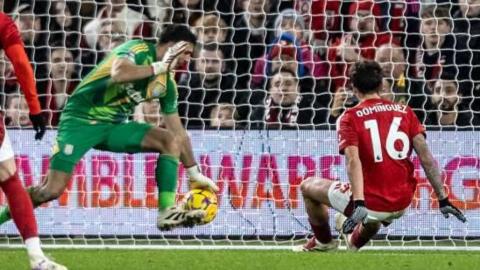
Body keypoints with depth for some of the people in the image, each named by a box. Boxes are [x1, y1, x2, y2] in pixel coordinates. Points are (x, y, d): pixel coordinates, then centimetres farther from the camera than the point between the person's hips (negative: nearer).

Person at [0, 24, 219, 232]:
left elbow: (178, 132, 14)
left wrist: (194, 173, 13)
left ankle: (167, 213, -16)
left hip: (115, 126, 7)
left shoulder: (167, 84, 6)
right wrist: (160, 67, -28)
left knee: (171, 141, -11)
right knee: (53, 190, -16)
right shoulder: (139, 50, -15)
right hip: (81, 120, -7)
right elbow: (118, 74, -38)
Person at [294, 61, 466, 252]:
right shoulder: (406, 112, 6)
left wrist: (359, 205, -28)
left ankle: (324, 242, 35)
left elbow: (353, 161, -19)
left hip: (370, 205, -5)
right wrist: (443, 200, 0)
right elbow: (426, 157, -1)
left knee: (308, 186, 21)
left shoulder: (350, 118, -4)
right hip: (402, 205, 5)